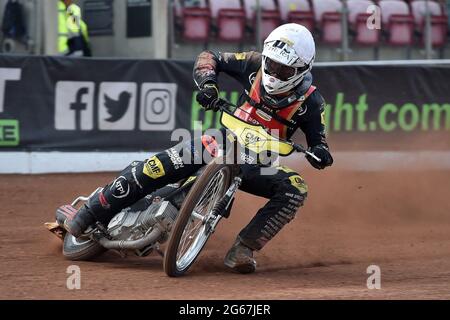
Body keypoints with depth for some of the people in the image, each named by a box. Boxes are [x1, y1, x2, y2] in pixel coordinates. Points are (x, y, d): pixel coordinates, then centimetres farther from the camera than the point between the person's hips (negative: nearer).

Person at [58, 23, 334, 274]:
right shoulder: (256, 64, -6)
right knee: (160, 166, -24)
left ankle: (243, 249, -27)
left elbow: (317, 140, -3)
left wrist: (321, 152, -28)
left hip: (259, 165, 0)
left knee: (296, 190, -29)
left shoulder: (310, 101, -9)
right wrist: (208, 82, -20)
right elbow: (210, 57, 2)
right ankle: (90, 215, -15)